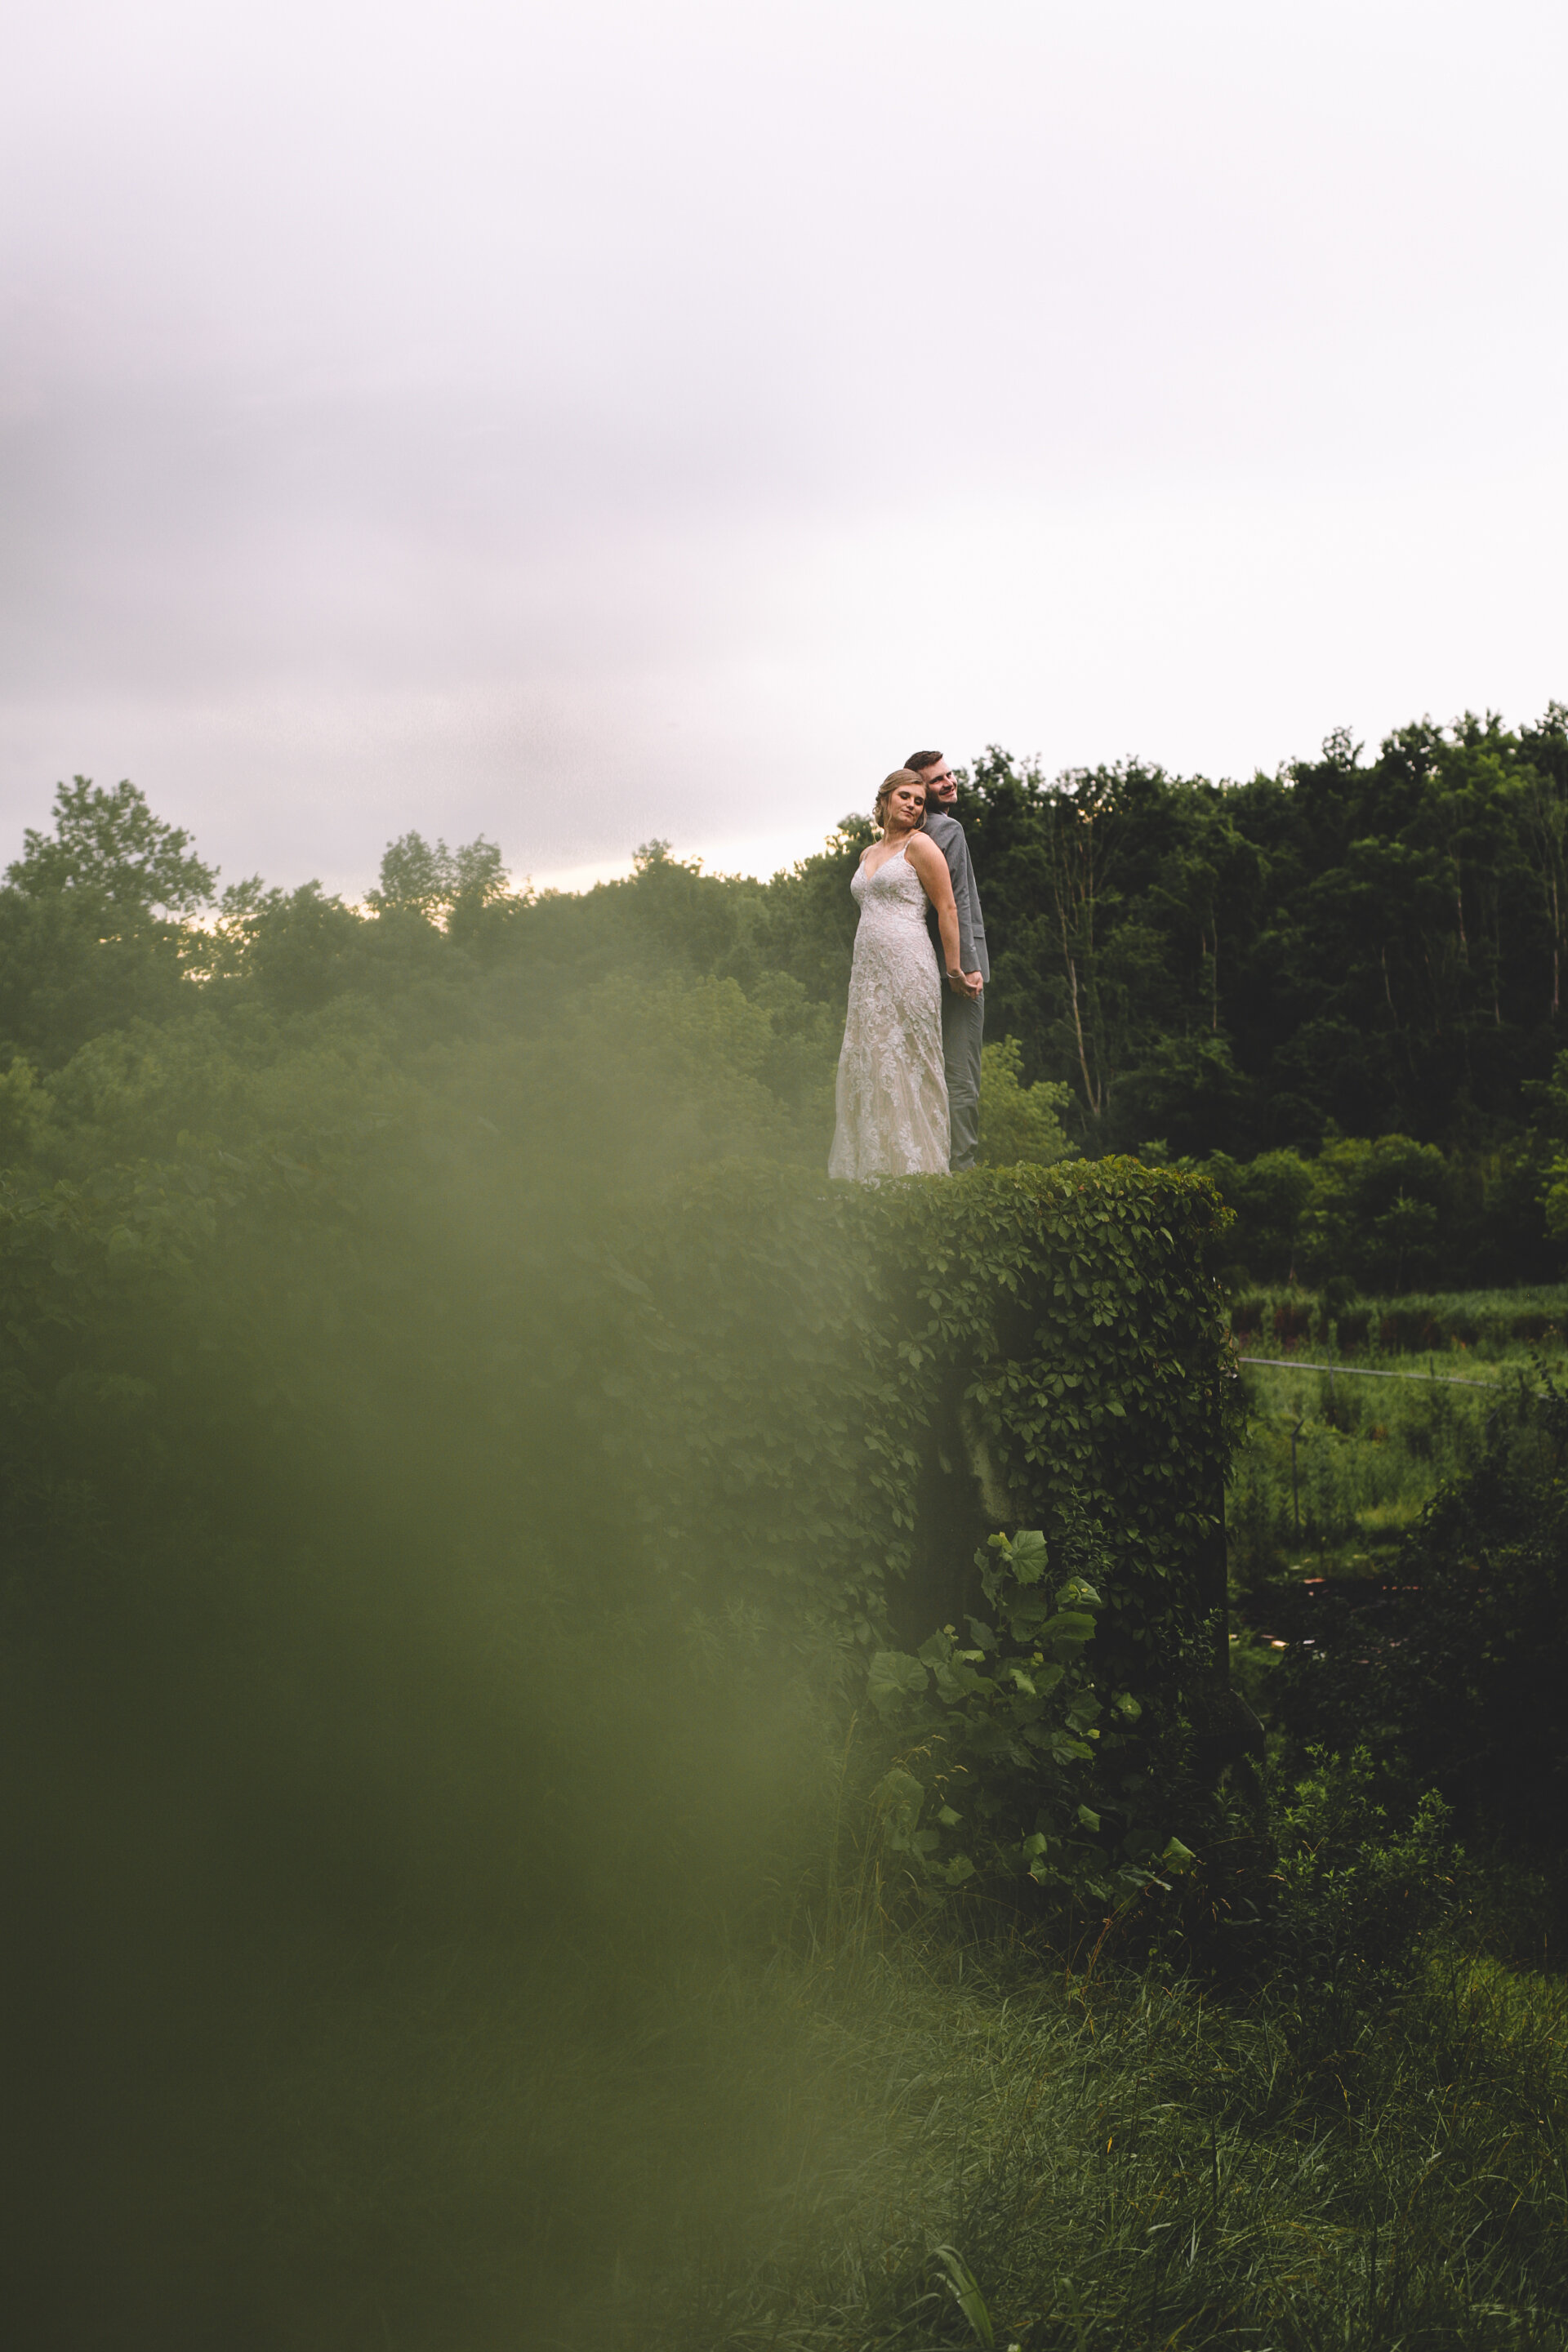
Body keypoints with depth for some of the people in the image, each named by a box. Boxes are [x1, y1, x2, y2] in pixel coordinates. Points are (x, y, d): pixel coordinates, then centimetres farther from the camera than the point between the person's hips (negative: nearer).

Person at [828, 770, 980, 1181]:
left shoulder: (920, 845, -2)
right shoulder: (868, 854, 19)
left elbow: (947, 908, -5)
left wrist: (953, 969, -7)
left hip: (907, 963, -7)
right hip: (867, 969, 7)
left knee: (906, 1061, -8)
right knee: (865, 1061, 3)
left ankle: (914, 1164, -6)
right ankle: (872, 1166, 6)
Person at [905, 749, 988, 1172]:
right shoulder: (948, 830, -11)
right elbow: (956, 903, -17)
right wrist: (968, 965, -18)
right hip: (956, 962, -9)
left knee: (933, 1071, 12)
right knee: (961, 1077, -8)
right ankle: (961, 1165, -9)